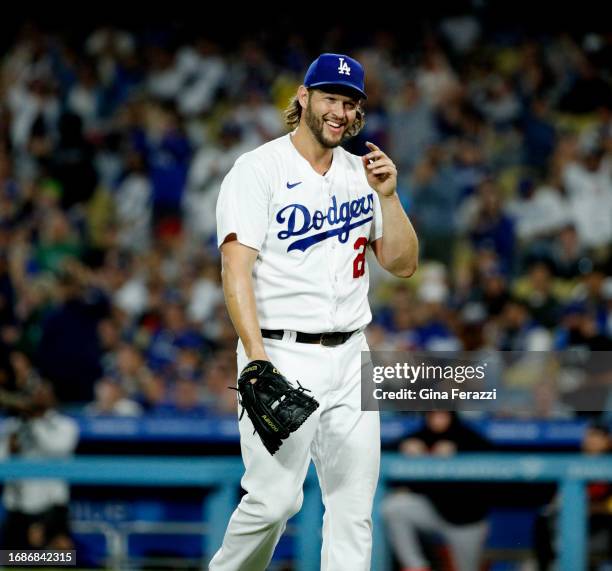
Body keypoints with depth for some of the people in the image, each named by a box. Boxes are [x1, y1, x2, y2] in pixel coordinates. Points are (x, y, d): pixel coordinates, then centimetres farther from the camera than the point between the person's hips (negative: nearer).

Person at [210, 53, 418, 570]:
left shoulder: (362, 173, 13)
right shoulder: (259, 170, -5)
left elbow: (403, 265, 12)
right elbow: (236, 270, -13)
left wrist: (387, 197, -3)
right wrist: (257, 359, -23)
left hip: (350, 355, 6)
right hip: (283, 354, -6)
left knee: (354, 503, 1)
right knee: (275, 499, -13)